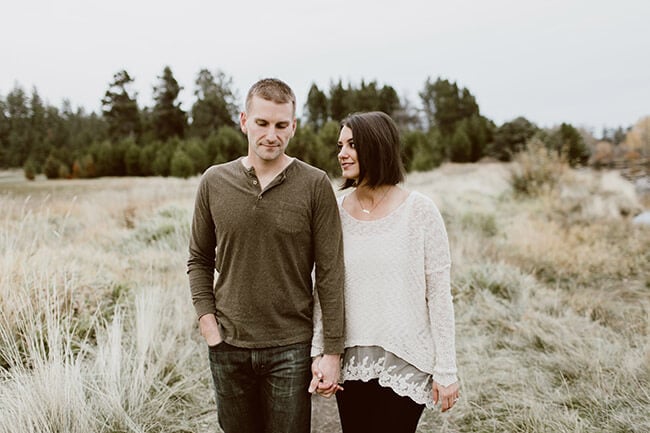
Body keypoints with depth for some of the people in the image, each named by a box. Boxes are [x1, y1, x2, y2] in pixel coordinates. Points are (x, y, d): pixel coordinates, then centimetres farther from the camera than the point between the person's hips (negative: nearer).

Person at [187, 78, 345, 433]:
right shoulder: (214, 182, 1)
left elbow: (330, 274, -6)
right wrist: (206, 320, -2)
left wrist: (332, 351, -7)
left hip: (290, 348, -2)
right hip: (227, 347, 3)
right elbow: (199, 260, 10)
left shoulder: (315, 185, -7)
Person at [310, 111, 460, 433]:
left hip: (405, 362, -3)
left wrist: (446, 370, -7)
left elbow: (439, 294, -7)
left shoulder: (420, 211, -9)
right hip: (351, 362, 3)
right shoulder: (336, 212, 0)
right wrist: (317, 353, -1)